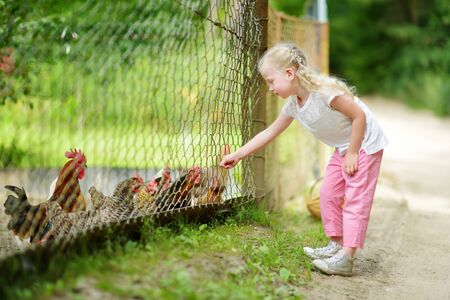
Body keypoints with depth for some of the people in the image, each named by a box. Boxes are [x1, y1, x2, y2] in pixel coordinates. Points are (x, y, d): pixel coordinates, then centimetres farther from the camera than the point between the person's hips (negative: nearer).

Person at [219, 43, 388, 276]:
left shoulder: (323, 91, -28)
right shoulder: (293, 104, -3)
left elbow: (359, 115, -25)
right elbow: (269, 133, 5)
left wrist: (352, 154, -21)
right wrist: (237, 155, 4)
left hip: (365, 144, -8)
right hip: (343, 148, 8)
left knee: (355, 198, -10)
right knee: (328, 193, 8)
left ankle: (346, 257, -12)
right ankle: (336, 244, 18)